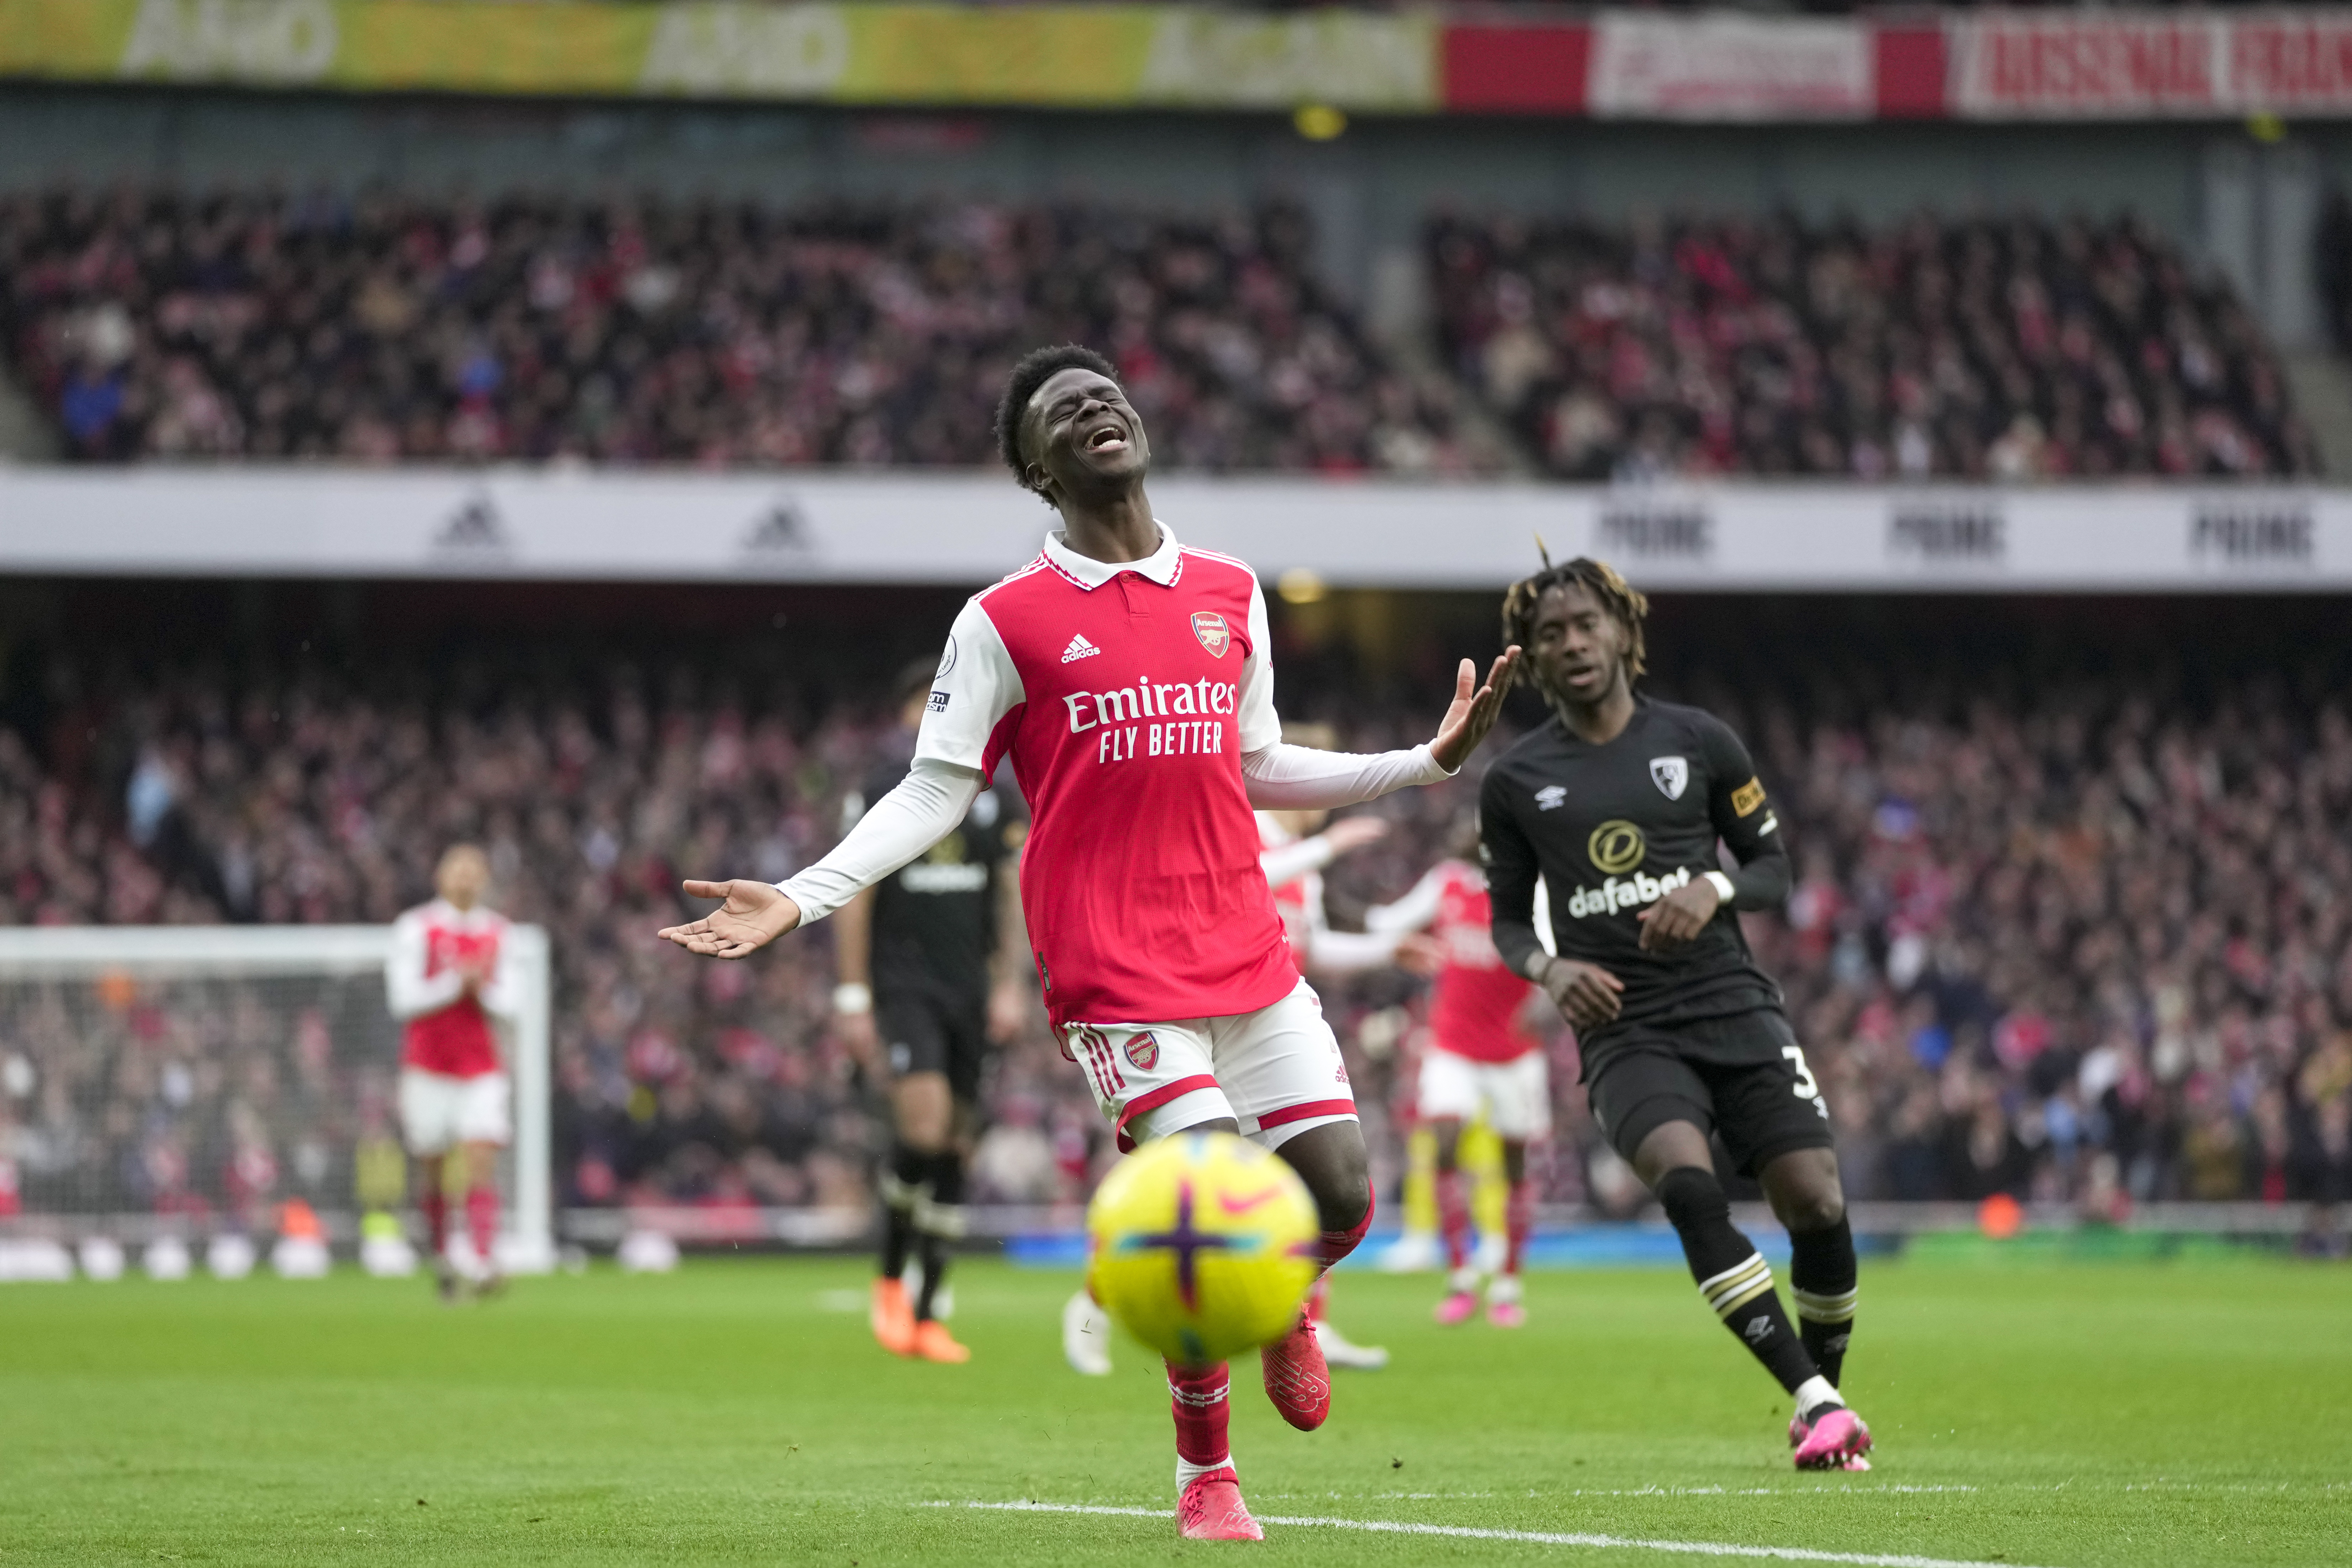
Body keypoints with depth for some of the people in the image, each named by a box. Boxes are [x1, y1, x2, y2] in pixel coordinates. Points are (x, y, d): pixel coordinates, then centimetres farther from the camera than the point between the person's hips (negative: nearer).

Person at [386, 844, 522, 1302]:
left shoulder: (497, 933, 9)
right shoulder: (417, 928, -1)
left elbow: (511, 1005, 7)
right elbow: (403, 998, -9)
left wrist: (483, 990, -12)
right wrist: (456, 984, -17)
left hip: (482, 1067, 1)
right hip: (427, 1066, -1)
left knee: (481, 1162, -14)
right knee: (432, 1171, 2)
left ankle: (482, 1264, -24)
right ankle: (441, 1255, 23)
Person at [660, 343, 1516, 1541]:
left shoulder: (1229, 595, 14)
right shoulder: (1006, 623, 1)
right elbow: (934, 796, 0)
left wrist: (1432, 761, 21)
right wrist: (798, 901, -11)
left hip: (1248, 952, 4)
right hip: (1115, 972, -4)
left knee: (1340, 1196, -5)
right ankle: (1205, 1475, 6)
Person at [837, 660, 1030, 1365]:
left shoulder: (990, 794, 10)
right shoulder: (882, 791, -2)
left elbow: (1009, 892, 14)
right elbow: (854, 899, -2)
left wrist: (1010, 985, 6)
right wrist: (852, 996, -7)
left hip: (970, 989, 5)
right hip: (904, 983, -5)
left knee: (956, 1147, 4)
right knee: (925, 1120, -23)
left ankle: (928, 1314, 11)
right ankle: (891, 1276, -2)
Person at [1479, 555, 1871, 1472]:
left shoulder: (1699, 743, 7)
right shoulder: (1516, 783, 9)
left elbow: (1774, 866, 12)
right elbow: (1507, 920, 16)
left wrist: (1715, 889, -10)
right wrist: (1549, 969, -6)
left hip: (1732, 1007, 1)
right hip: (1624, 1031, -1)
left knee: (1816, 1203, -12)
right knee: (1687, 1183, -29)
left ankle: (1826, 1388, 14)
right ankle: (1813, 1399, -29)